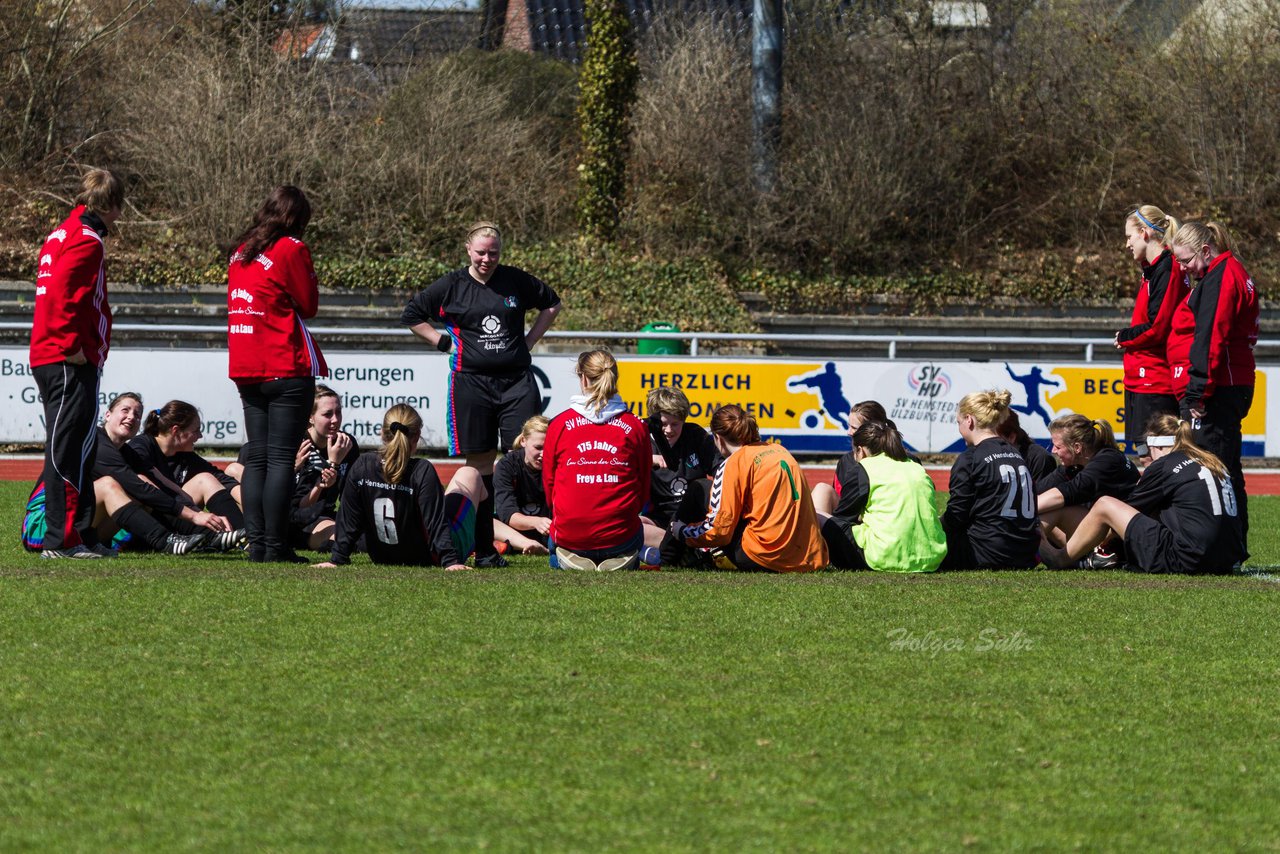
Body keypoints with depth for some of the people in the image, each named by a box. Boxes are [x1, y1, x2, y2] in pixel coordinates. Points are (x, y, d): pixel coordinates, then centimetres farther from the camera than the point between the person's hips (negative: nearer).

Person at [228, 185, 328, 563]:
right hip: (287, 370, -6)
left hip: (246, 371, 7)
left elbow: (237, 301, 16)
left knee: (256, 458, 9)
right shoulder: (291, 249, -7)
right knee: (281, 458, -7)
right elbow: (308, 305, -3)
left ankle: (257, 544, 5)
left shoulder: (241, 251, 12)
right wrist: (311, 276, 10)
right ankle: (276, 546, -10)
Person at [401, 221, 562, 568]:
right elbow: (411, 315, 12)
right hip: (471, 381, -1)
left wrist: (529, 341, 12)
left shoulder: (517, 281, 6)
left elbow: (551, 304, 22)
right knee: (481, 465, 2)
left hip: (517, 380, 1)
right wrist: (444, 342, 3)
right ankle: (483, 549, 6)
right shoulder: (451, 286, 2)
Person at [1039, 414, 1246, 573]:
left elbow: (1131, 508, 11)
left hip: (1186, 562, -8)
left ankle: (1064, 558, 24)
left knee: (1104, 505, 6)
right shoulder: (1214, 463, 17)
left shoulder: (1163, 465, -3)